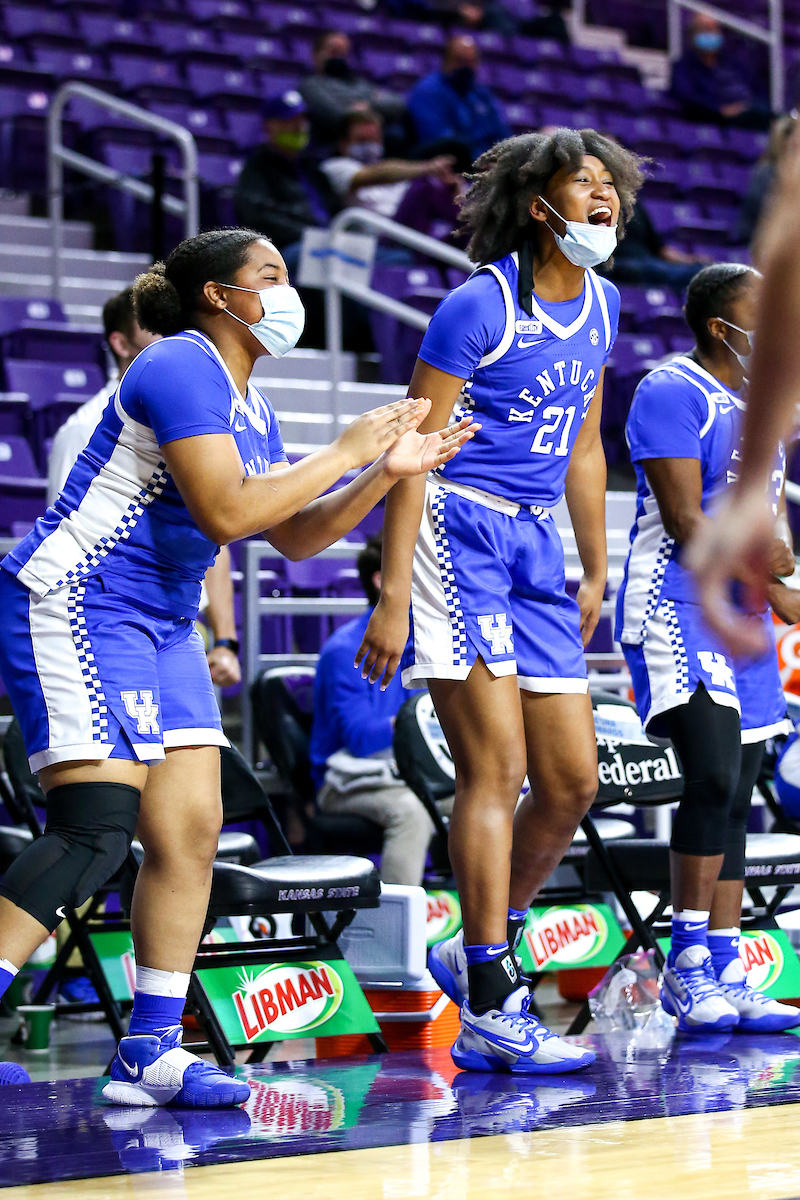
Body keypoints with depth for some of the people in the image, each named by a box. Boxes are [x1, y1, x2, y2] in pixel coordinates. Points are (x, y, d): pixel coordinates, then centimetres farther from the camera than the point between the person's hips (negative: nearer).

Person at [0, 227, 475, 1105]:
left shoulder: (248, 402, 16)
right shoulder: (182, 368, -14)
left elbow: (295, 538, 20)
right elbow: (226, 512, -24)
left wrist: (386, 473, 8)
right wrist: (344, 452, -14)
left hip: (160, 628, 10)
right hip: (71, 606, -10)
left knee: (190, 833, 2)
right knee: (96, 827, -20)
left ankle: (150, 1052, 5)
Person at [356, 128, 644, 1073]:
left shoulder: (601, 305, 13)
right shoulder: (481, 304, -11)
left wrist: (596, 575, 24)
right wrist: (393, 596, -18)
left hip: (534, 545, 8)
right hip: (459, 531, -8)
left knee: (573, 780, 6)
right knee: (496, 770, -13)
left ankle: (478, 949, 25)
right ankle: (489, 1006, -10)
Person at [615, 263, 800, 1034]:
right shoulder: (673, 392, -10)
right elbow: (686, 522, -16)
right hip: (676, 610, -9)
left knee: (734, 798, 6)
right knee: (713, 777, -20)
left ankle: (725, 979, 9)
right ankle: (687, 963, -11)